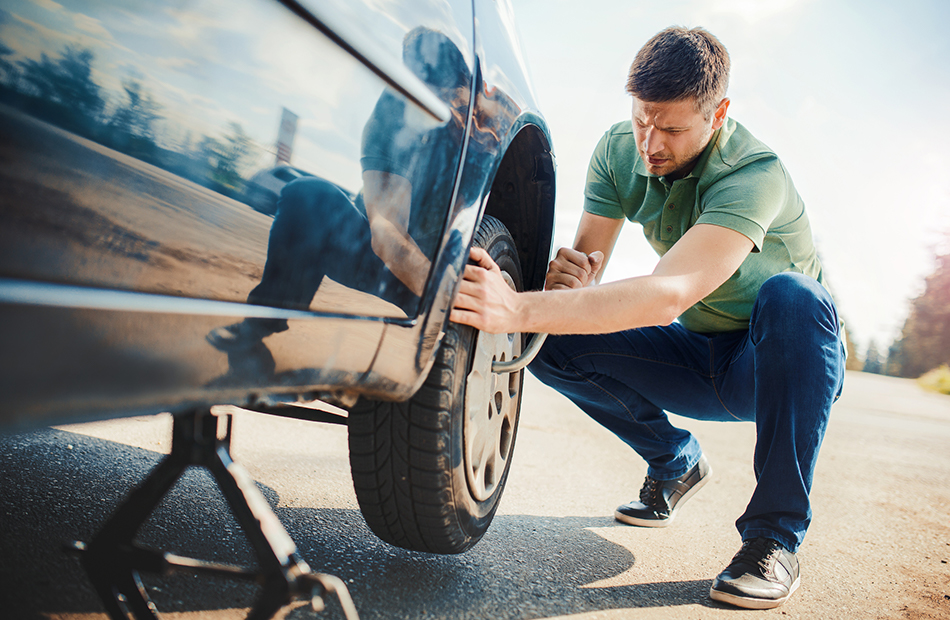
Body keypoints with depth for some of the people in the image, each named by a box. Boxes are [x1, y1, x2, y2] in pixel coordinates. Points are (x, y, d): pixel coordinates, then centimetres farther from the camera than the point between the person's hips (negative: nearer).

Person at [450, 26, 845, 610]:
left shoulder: (753, 173, -30)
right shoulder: (619, 151, -10)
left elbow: (670, 295, -45)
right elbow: (586, 269, -11)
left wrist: (520, 310, -54)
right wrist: (567, 278, -37)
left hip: (788, 363, -4)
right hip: (700, 356, 5)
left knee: (790, 296, -39)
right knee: (553, 344, -16)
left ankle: (776, 537, -24)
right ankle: (674, 462, 8)